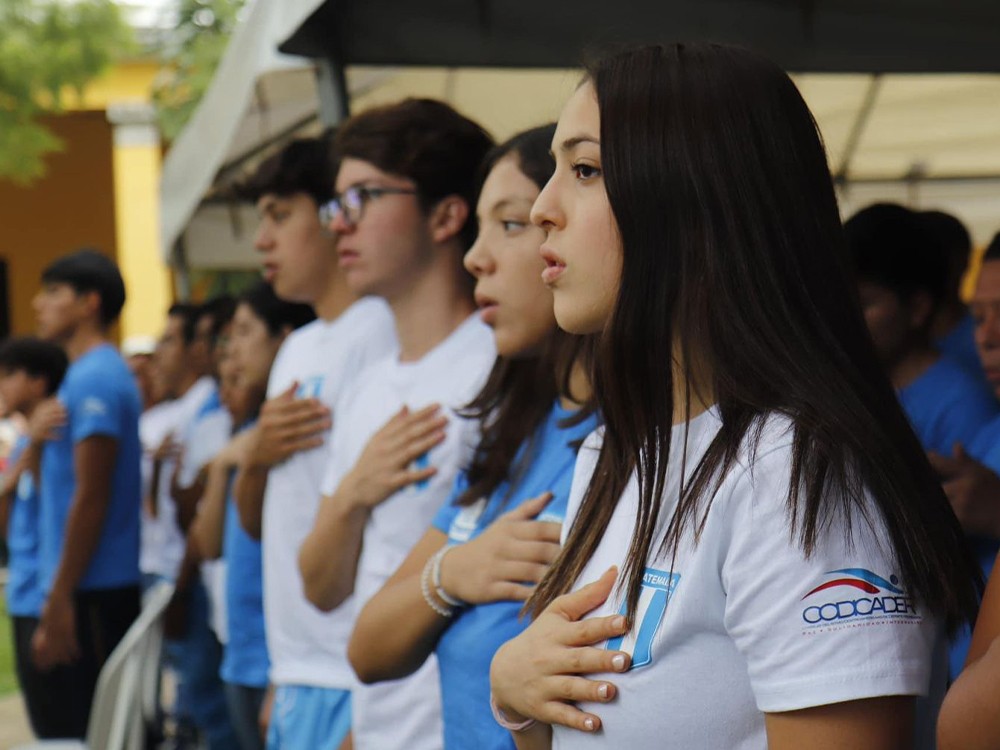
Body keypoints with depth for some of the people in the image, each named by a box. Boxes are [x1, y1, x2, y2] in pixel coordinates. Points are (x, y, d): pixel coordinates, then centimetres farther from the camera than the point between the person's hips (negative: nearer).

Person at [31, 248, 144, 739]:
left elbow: (90, 497, -19)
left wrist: (58, 603, -19)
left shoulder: (93, 380, -13)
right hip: (105, 588, 10)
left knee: (79, 733, -6)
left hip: (90, 595, -10)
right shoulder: (91, 374, 17)